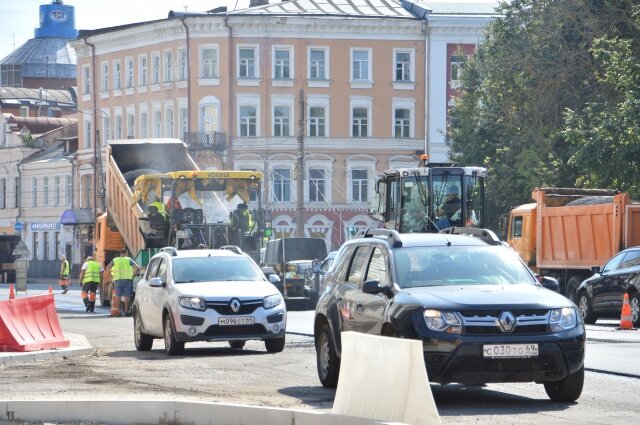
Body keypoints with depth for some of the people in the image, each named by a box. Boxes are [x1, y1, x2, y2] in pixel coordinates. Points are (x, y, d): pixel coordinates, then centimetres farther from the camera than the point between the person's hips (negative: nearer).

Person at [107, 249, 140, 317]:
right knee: (127, 296, 1)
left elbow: (107, 267, 3)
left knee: (118, 296, 5)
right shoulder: (129, 260, 6)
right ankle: (127, 311, -2)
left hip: (117, 280, 1)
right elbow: (137, 268, -5)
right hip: (127, 280, -1)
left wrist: (111, 275, 10)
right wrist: (133, 275, 4)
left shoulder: (115, 260, 11)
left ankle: (119, 311, 1)